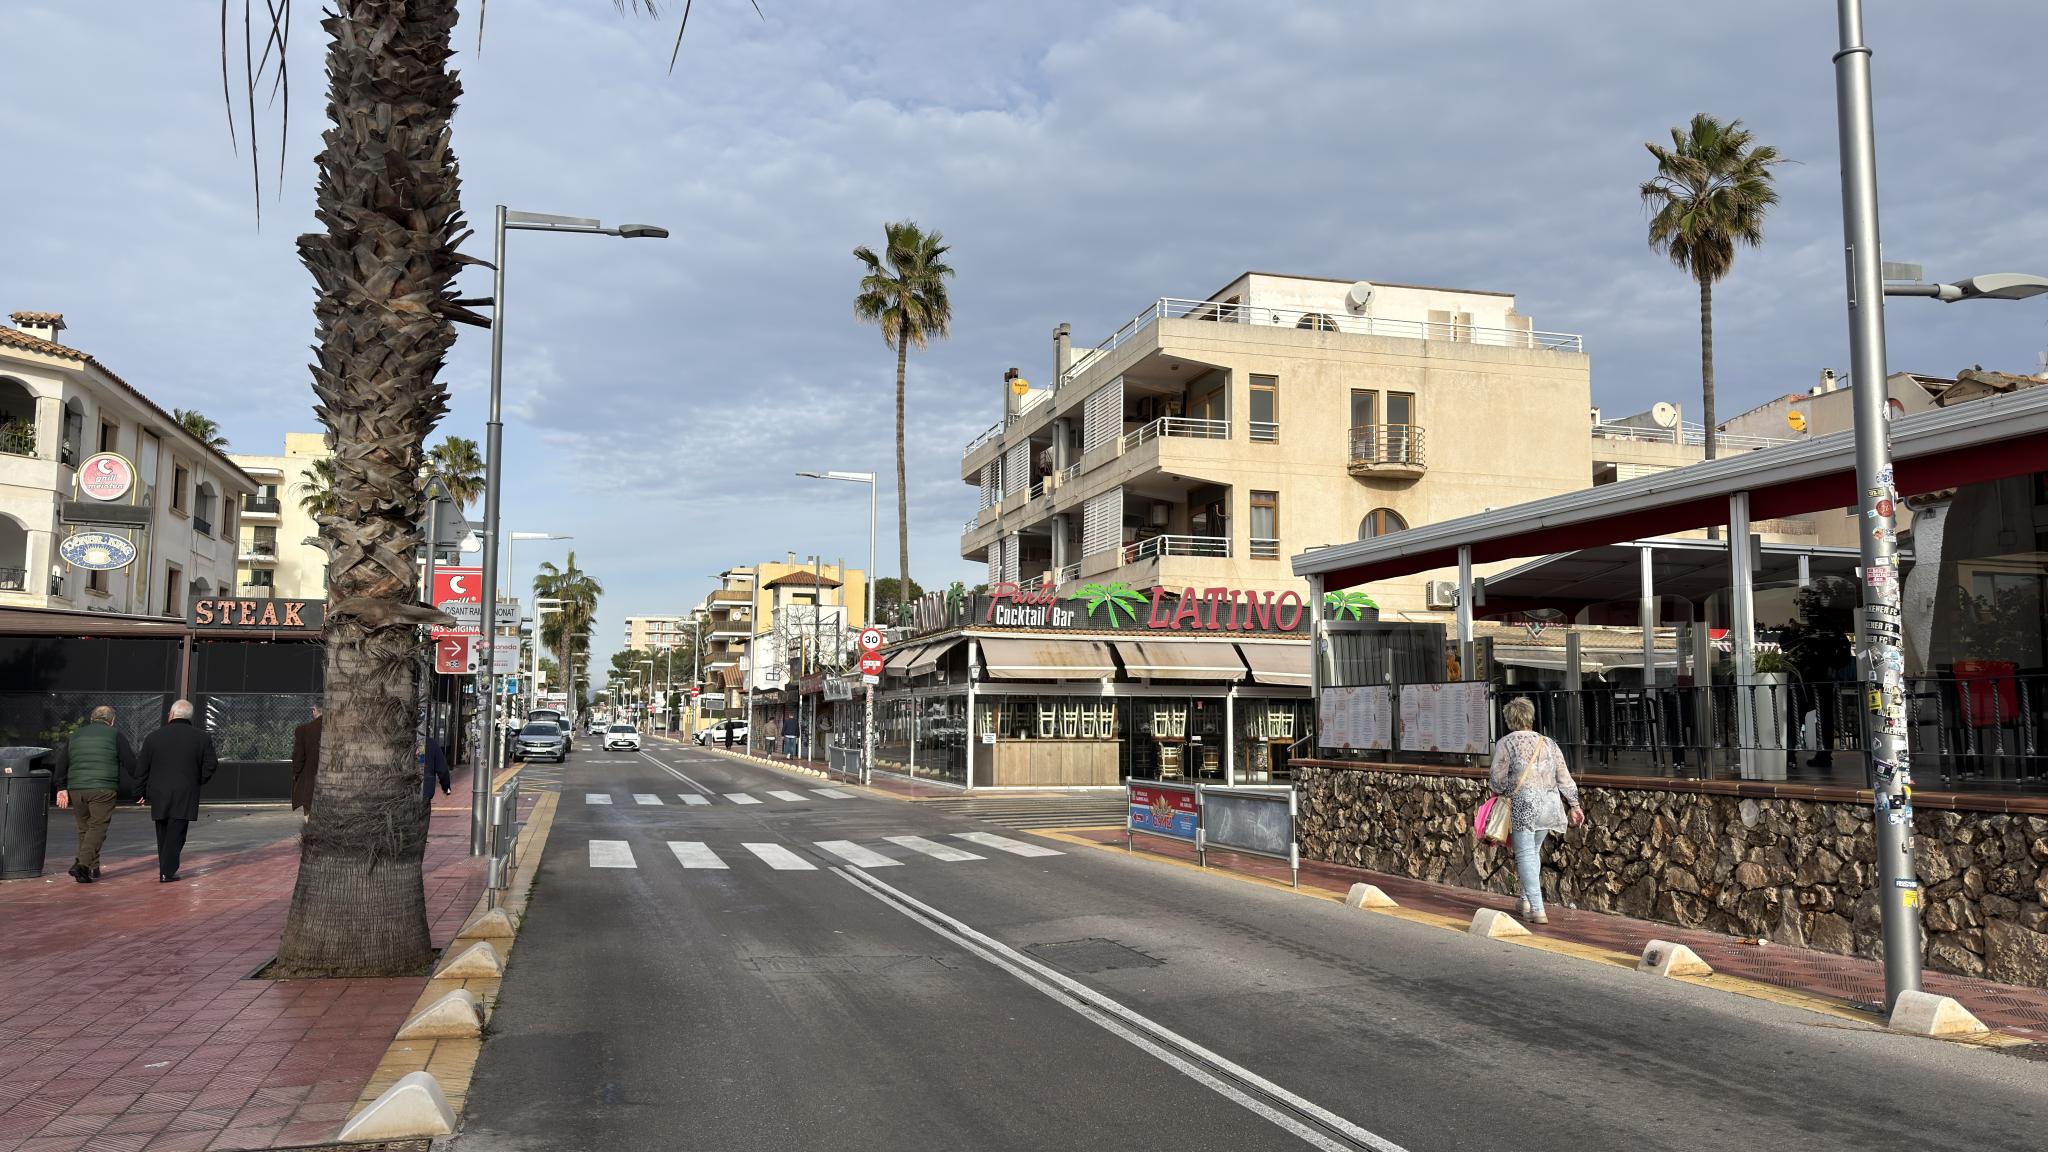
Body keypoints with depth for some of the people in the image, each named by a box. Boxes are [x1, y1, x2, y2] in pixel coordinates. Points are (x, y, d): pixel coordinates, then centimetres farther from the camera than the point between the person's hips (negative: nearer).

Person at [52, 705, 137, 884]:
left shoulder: (76, 735, 17)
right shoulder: (115, 735, 3)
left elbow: (61, 762, 13)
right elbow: (130, 762, -1)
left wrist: (61, 788, 15)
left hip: (76, 789, 5)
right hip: (103, 789, -5)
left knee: (84, 828, 14)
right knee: (97, 827, -4)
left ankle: (93, 869, 17)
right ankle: (83, 864, -21)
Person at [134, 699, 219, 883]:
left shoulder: (153, 737, 3)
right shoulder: (202, 738, -1)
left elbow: (141, 768, 5)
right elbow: (211, 765, -2)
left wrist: (142, 792, 14)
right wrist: (198, 782, 14)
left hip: (158, 794, 2)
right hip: (185, 795, -2)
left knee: (163, 834, 15)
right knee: (176, 834, -1)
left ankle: (164, 868, 20)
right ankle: (167, 872, -4)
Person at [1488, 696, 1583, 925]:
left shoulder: (1505, 743, -3)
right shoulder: (1548, 743, 11)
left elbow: (1498, 779, -5)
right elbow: (1564, 777, 10)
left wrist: (1500, 794, 15)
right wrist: (1573, 805, 16)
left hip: (1523, 804, -5)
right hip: (1550, 803, 5)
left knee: (1526, 855, -2)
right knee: (1534, 852, 19)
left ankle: (1537, 910, -9)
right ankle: (1526, 901, 29)